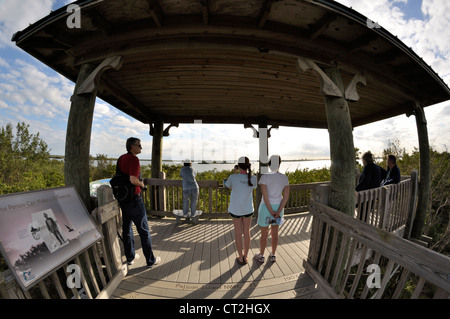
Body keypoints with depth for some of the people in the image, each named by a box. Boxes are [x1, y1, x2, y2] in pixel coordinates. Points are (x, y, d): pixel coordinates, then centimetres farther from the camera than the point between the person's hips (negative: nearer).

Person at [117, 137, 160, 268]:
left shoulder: (121, 158, 8)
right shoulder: (134, 159, -18)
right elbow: (133, 179, -28)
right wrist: (141, 184, -9)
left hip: (122, 198, 9)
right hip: (133, 198, -8)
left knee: (126, 227, 18)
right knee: (143, 230, 3)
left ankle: (130, 257, 33)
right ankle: (150, 260, 16)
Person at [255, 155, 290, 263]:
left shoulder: (264, 177, -19)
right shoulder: (284, 177, -6)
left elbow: (265, 196, -22)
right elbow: (286, 196, -9)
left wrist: (271, 212, -13)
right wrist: (278, 212, -9)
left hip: (266, 208, -3)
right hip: (278, 207, 4)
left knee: (264, 233, 14)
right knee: (275, 232, 21)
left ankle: (261, 256, 32)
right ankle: (273, 256, 36)